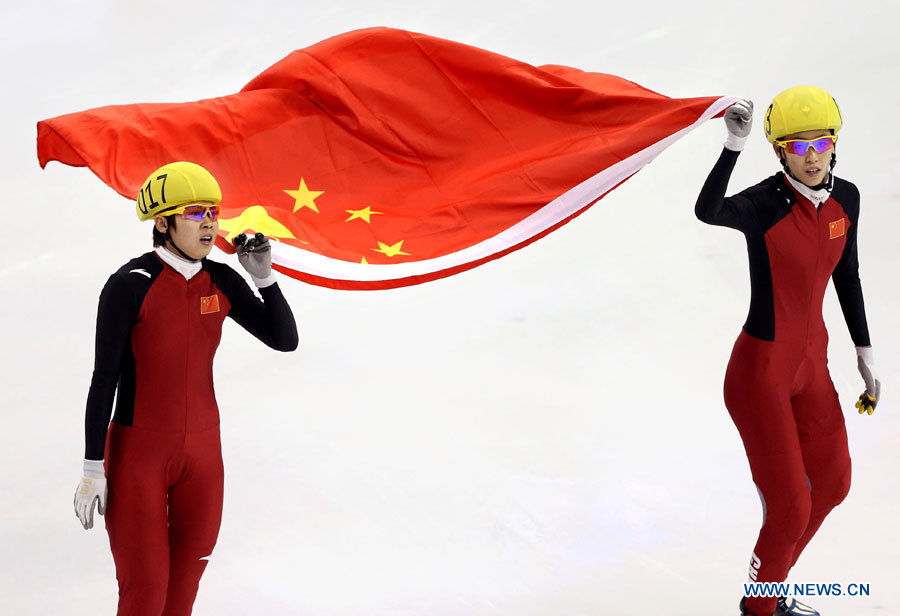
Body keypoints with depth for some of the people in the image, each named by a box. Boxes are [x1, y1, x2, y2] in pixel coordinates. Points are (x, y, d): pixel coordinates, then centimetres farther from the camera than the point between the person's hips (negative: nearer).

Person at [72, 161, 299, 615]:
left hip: (200, 453, 5)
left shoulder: (221, 282, 0)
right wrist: (93, 471, -13)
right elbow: (103, 380, -14)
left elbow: (285, 339, 4)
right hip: (137, 453, -5)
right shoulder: (129, 285, -17)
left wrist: (264, 276, -11)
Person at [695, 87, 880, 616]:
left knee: (833, 486, 24)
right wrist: (733, 146, -57)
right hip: (760, 373, -8)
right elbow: (707, 211, -46)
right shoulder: (764, 204, -23)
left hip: (810, 366, 8)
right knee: (790, 510, -1)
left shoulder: (845, 197, -3)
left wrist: (865, 352, 14)